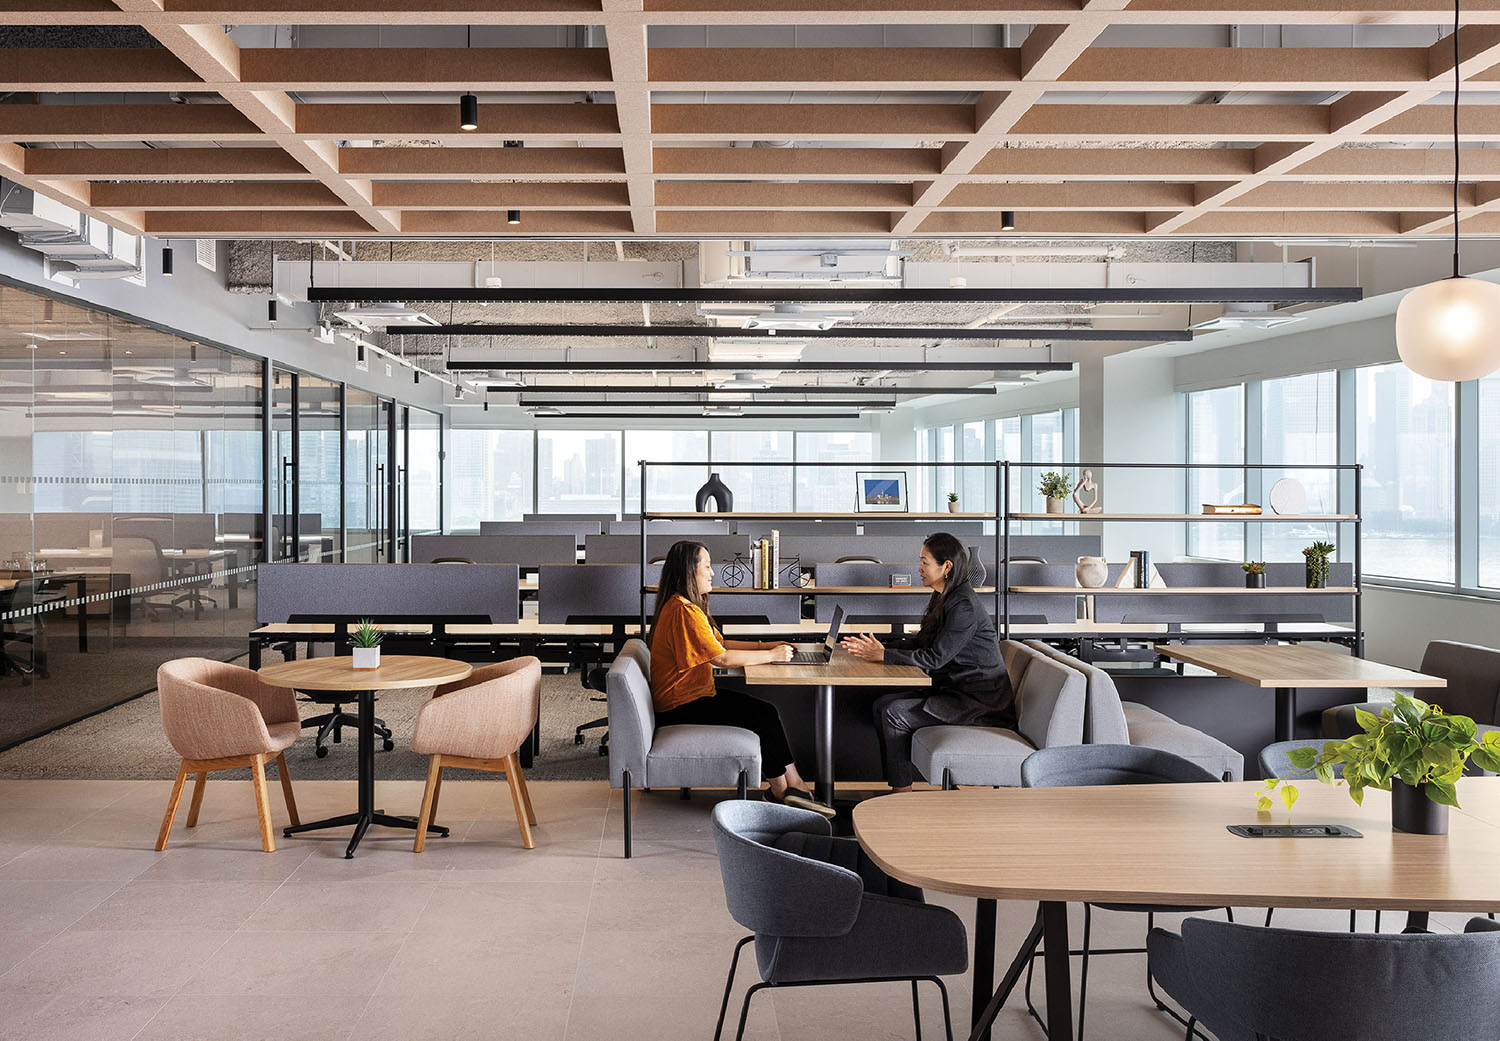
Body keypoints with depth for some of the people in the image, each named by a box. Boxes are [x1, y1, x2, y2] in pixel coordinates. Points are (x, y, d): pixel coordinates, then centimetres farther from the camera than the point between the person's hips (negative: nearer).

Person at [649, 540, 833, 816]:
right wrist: (771, 655, -11)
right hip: (681, 708, -10)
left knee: (767, 710, -2)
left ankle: (793, 785, -3)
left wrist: (767, 646, 7)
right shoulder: (684, 611, -22)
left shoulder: (688, 606, 13)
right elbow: (723, 658, -22)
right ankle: (783, 789, 3)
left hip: (695, 695, 10)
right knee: (764, 716, -11)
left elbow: (721, 643, 16)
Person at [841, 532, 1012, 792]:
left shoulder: (964, 606, -20)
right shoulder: (944, 598, 11)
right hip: (953, 687, 10)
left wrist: (883, 655, -18)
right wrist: (879, 647, 1)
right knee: (882, 704, -1)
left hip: (977, 700, -10)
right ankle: (895, 785, 3)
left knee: (894, 713, -18)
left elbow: (934, 658, -23)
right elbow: (920, 642, 14)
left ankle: (902, 791, -6)